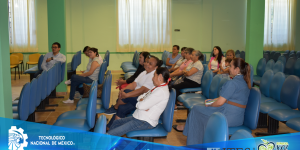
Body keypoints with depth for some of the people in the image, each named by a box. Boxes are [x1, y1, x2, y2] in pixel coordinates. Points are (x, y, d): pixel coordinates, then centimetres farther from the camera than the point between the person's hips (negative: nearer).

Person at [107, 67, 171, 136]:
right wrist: (142, 101, -10)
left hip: (145, 122, -11)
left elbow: (141, 106, -24)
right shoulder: (157, 88, 11)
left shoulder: (161, 91, -22)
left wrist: (138, 104, -1)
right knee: (116, 122, 22)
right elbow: (140, 97, 13)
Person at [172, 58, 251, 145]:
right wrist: (213, 100, 17)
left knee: (196, 109, 7)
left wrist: (209, 105, 0)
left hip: (228, 117, -9)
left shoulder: (232, 83, -20)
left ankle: (186, 128, 32)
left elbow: (220, 102, -20)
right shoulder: (244, 81, 10)